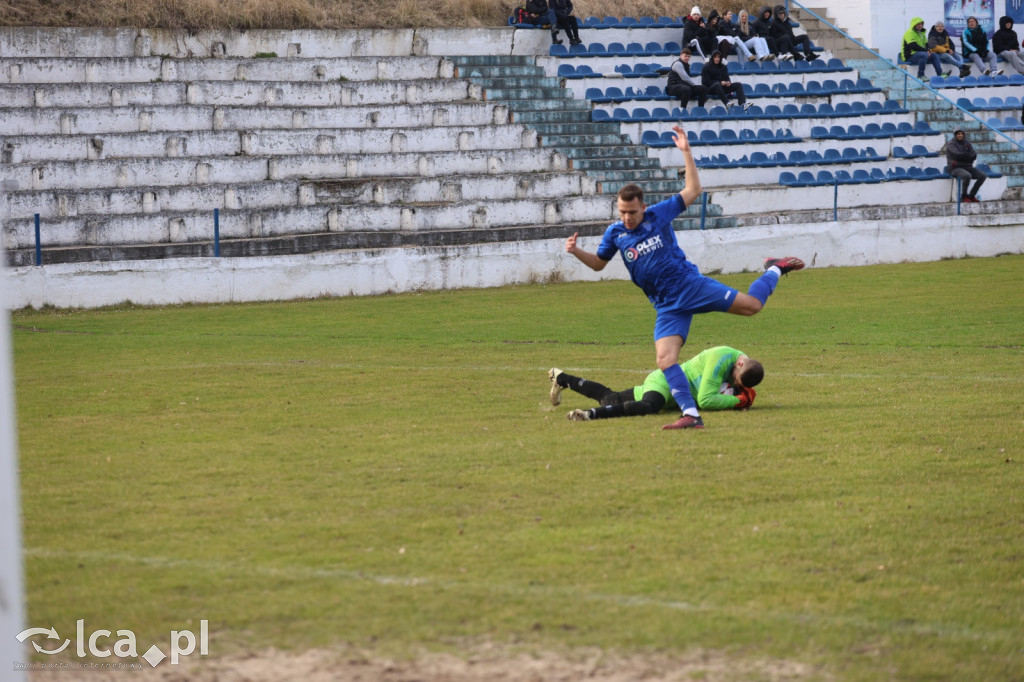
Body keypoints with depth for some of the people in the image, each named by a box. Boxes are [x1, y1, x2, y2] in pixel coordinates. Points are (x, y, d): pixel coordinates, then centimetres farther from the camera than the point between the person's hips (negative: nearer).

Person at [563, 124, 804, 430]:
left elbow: (693, 190, 1)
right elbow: (598, 263, 18)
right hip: (667, 306, 2)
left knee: (751, 305, -8)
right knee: (665, 359, -17)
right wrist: (576, 251, -1)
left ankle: (774, 270, 24)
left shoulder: (659, 214, -4)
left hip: (691, 284, -2)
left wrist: (686, 151, -6)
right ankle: (691, 415, -17)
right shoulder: (615, 233, 4)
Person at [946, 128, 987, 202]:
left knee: (983, 176, -11)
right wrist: (968, 155, -4)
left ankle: (971, 195, 0)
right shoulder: (951, 144, -4)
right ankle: (964, 196, -15)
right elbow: (957, 155, -20)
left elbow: (974, 156, -3)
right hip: (955, 168, -6)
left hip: (967, 167, 6)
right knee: (967, 176, -36)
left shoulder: (967, 144, 12)